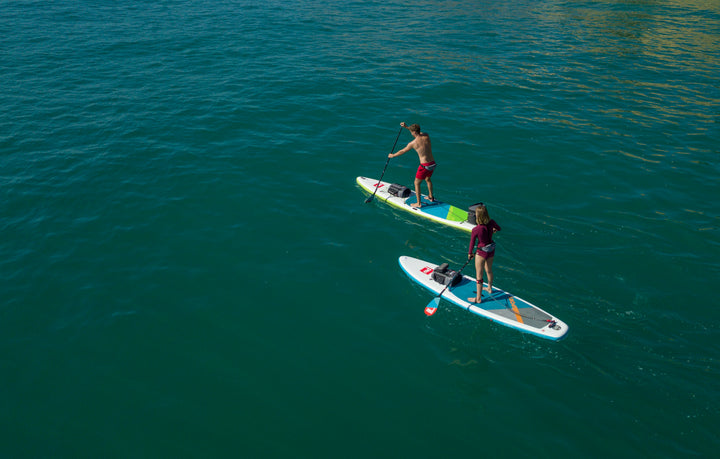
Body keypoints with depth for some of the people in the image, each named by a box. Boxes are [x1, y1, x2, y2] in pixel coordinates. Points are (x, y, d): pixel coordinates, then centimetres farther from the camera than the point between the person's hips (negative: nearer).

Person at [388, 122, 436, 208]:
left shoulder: (413, 143, -13)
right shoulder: (426, 136, 1)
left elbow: (402, 151, 3)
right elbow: (418, 133, 26)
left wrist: (392, 155, 20)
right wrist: (407, 127, 24)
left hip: (425, 166, -7)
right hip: (433, 163, 7)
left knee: (417, 183, 11)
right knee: (428, 179, 32)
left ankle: (419, 203, 15)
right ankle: (431, 197, 45)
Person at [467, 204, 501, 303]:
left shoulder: (475, 230, -27)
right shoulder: (491, 223, -13)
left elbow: (472, 242, -12)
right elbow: (498, 228, 10)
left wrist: (470, 253, 6)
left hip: (481, 252, -6)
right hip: (491, 250, 6)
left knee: (479, 275, 7)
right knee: (489, 270, 29)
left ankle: (478, 298, 17)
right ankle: (489, 288, 52)